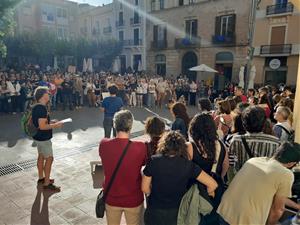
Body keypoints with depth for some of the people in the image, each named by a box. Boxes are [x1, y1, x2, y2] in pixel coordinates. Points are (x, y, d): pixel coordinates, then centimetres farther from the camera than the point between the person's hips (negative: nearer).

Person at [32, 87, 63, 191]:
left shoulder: (36, 107, 6)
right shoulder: (42, 108, -25)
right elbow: (42, 126, -29)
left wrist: (51, 121, 10)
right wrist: (55, 125, -18)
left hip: (38, 137, 10)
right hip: (44, 138, -10)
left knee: (41, 156, 20)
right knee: (49, 158, -3)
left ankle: (41, 178, 34)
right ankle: (47, 183, 5)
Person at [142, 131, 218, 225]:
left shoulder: (154, 161, -17)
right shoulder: (187, 165, -16)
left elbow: (145, 189, -9)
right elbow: (213, 184, -16)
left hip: (155, 213, -1)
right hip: (177, 213, 1)